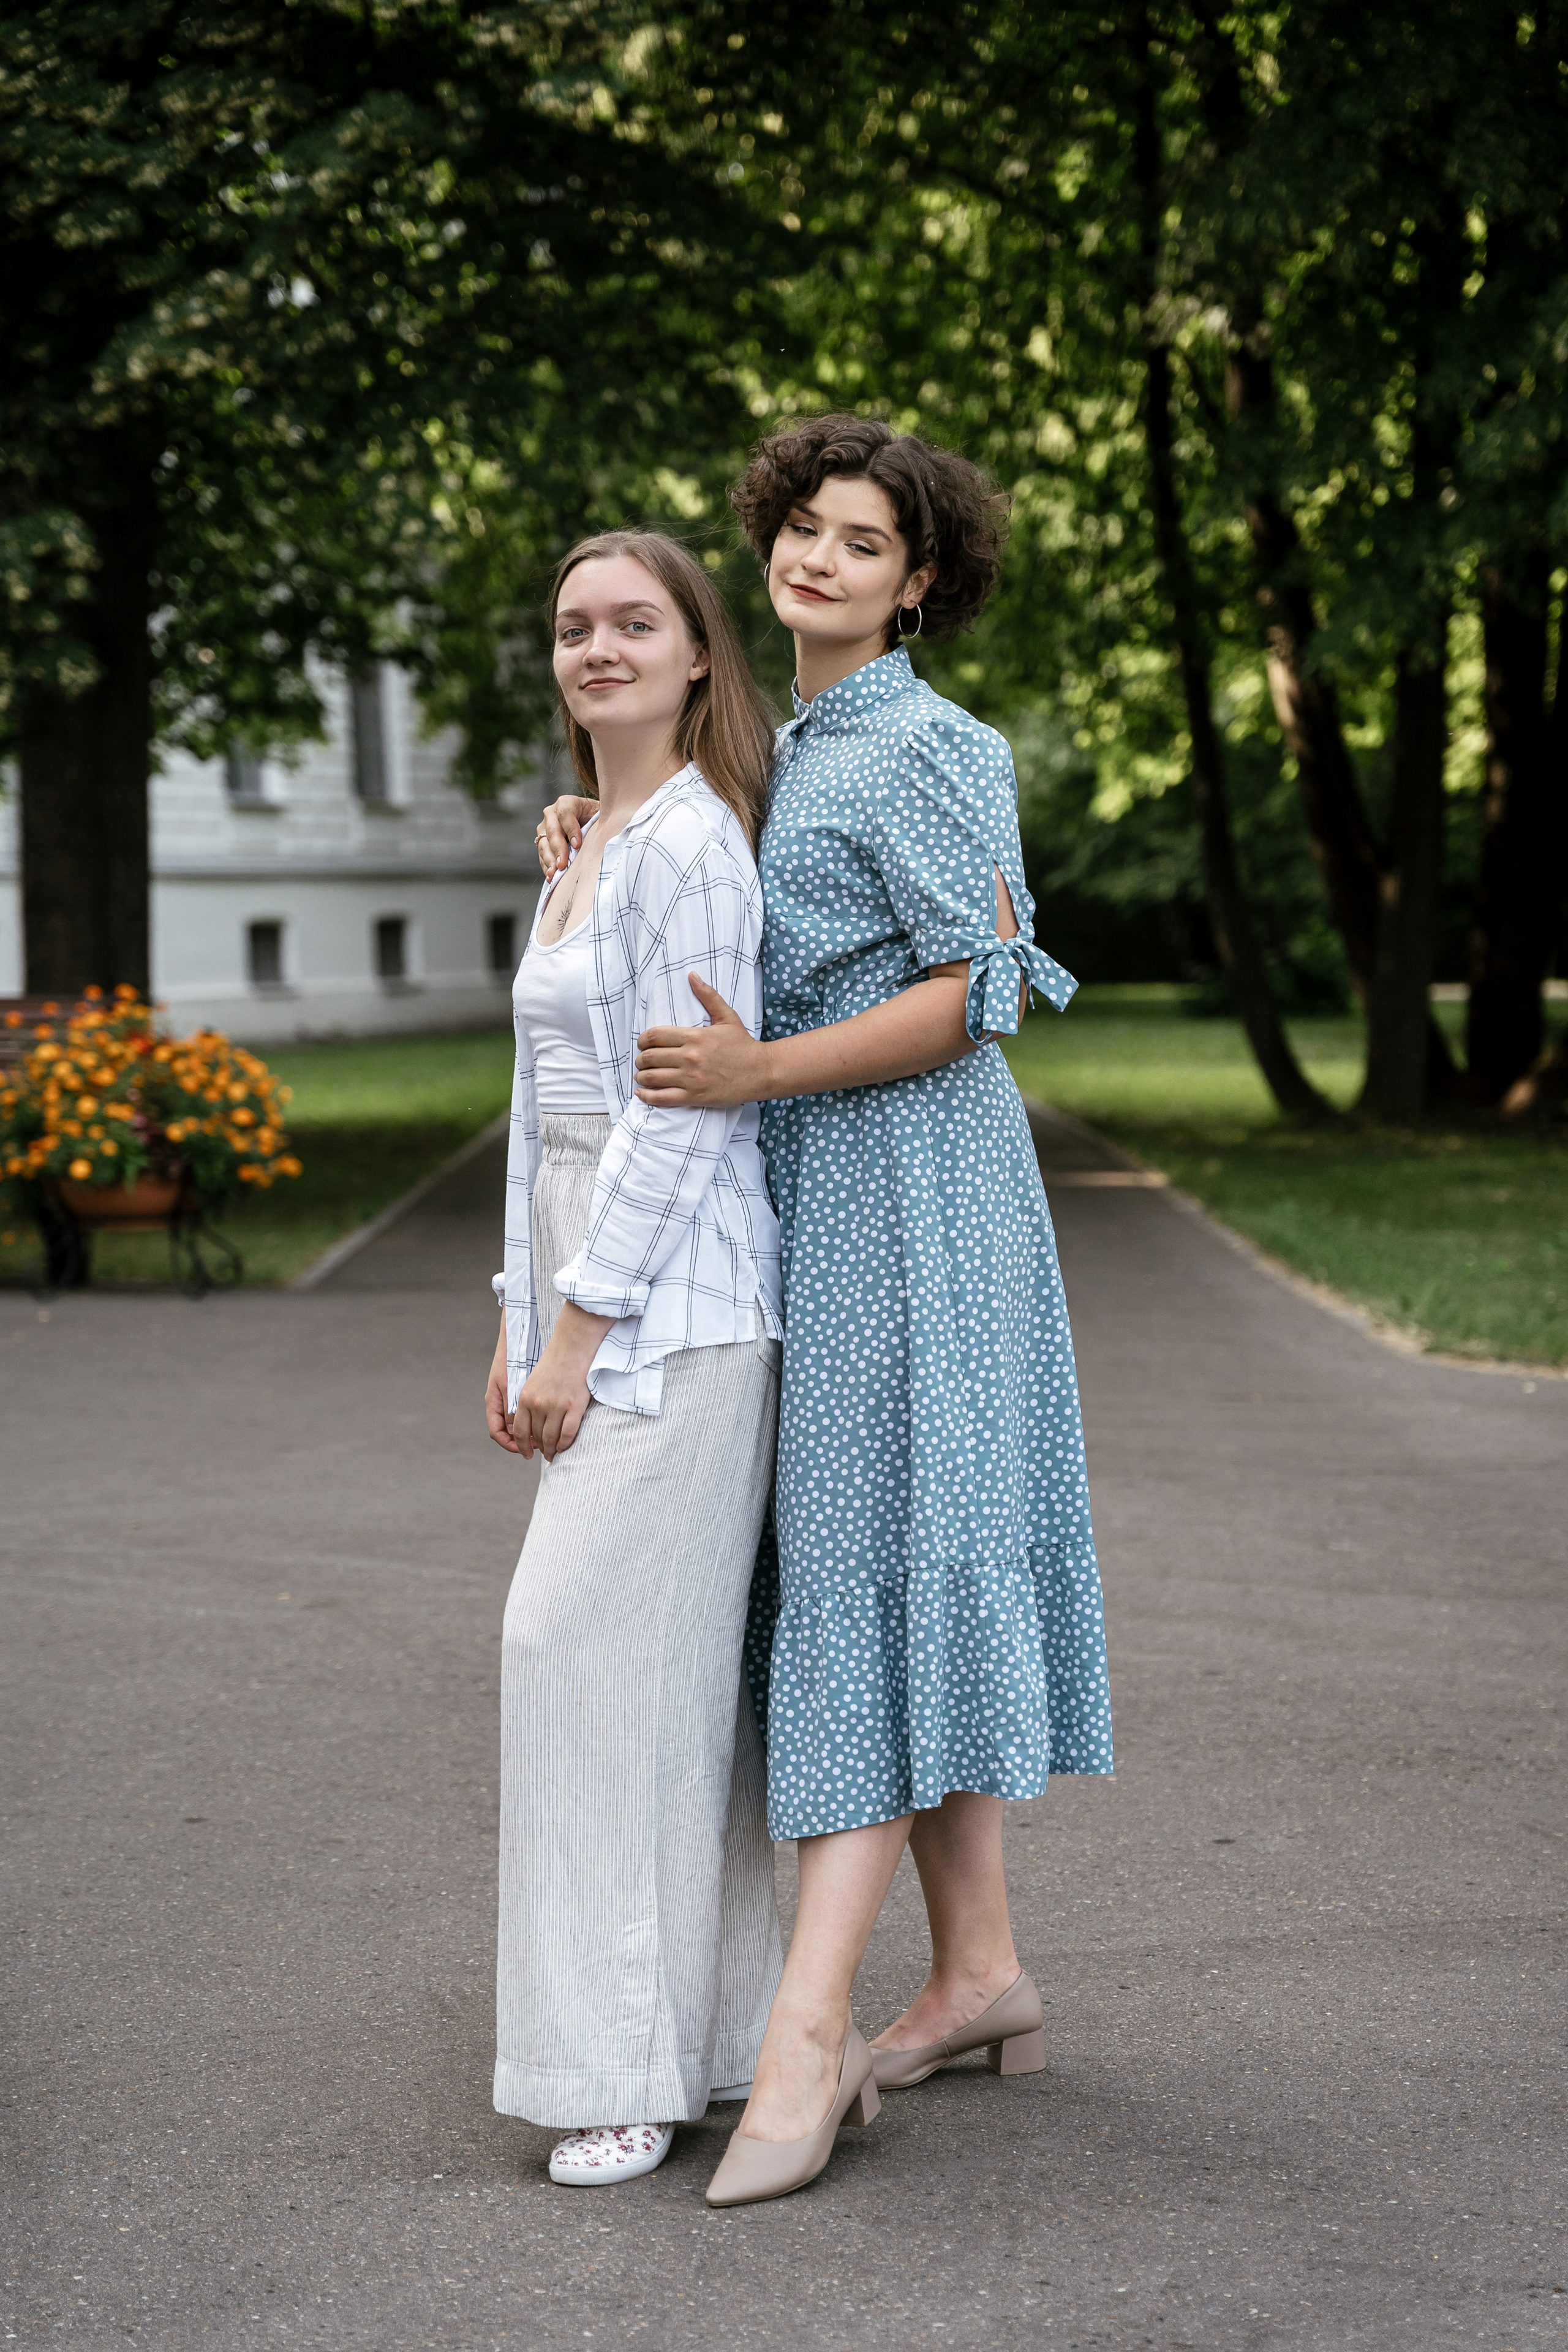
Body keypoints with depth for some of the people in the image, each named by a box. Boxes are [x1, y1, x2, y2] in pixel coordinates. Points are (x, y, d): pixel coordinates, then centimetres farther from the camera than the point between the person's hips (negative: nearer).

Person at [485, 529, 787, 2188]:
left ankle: (630, 2065, -4)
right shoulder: (587, 848, 18)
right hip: (597, 1297, 9)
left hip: (672, 1306, -9)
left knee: (590, 1639, -10)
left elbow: (686, 1114, -18)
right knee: (669, 1655, 11)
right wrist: (521, 1321, 18)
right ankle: (722, 2023, 19)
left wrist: (581, 1329, -17)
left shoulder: (689, 844, -12)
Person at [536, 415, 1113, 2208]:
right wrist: (598, 858, 7)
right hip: (818, 1206, 9)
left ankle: (810, 2027, -19)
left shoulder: (923, 748, -9)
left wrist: (762, 1071, -23)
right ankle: (980, 1974, 17)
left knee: (872, 1558, -14)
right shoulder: (791, 751, 19)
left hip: (910, 1201, -9)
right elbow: (739, 962, 24)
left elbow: (980, 988, -15)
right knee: (895, 1567, 10)